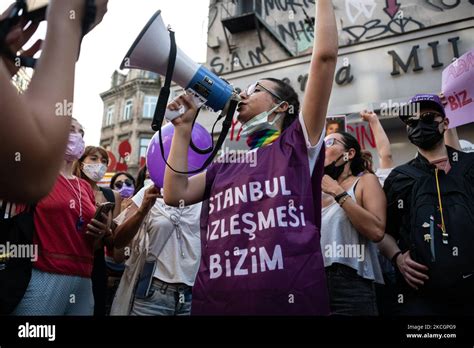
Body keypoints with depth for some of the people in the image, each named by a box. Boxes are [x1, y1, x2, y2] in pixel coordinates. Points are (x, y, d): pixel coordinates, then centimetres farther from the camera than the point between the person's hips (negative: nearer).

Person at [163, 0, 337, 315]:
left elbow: (325, 56, -1)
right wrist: (183, 127, 11)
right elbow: (175, 194, 5)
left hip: (288, 300, -4)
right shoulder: (224, 164, 18)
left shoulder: (296, 144, 5)